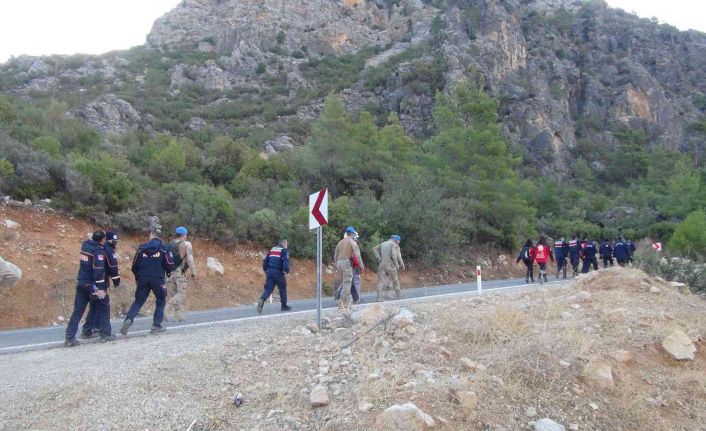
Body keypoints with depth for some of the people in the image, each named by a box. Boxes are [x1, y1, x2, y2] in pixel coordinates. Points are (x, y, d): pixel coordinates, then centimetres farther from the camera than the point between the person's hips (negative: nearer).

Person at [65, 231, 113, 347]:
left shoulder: (85, 244, 5)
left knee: (78, 311, 6)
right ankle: (105, 334, 12)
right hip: (92, 284, -6)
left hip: (81, 282, 7)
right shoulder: (99, 250, -16)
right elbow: (98, 270, -22)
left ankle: (70, 338, 3)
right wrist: (101, 288, -23)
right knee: (103, 308, 9)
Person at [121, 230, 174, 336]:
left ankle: (129, 319, -11)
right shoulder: (164, 248, -1)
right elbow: (170, 264, -5)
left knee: (138, 302, 11)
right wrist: (168, 273, 16)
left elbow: (134, 265, 9)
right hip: (158, 279, -3)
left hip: (143, 278, 3)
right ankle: (156, 325, 8)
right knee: (161, 302, 13)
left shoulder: (142, 247, 8)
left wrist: (138, 277, 25)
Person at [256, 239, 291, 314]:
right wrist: (287, 271, -7)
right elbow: (286, 262, -16)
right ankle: (284, 306, 20)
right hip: (278, 272, -5)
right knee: (282, 289, 11)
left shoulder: (272, 249, 17)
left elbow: (265, 261, 17)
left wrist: (266, 271, 24)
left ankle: (261, 300, -24)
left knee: (268, 289, 2)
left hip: (269, 272, 5)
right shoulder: (285, 250, -1)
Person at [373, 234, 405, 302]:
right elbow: (394, 255, -19)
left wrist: (378, 258, 12)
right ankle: (399, 297, 20)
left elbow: (374, 249, 21)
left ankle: (379, 299, -10)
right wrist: (397, 265, -9)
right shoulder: (395, 245, -4)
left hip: (382, 264, 5)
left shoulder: (383, 244, 17)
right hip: (390, 265, -4)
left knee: (381, 282, 0)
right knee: (395, 281, 12)